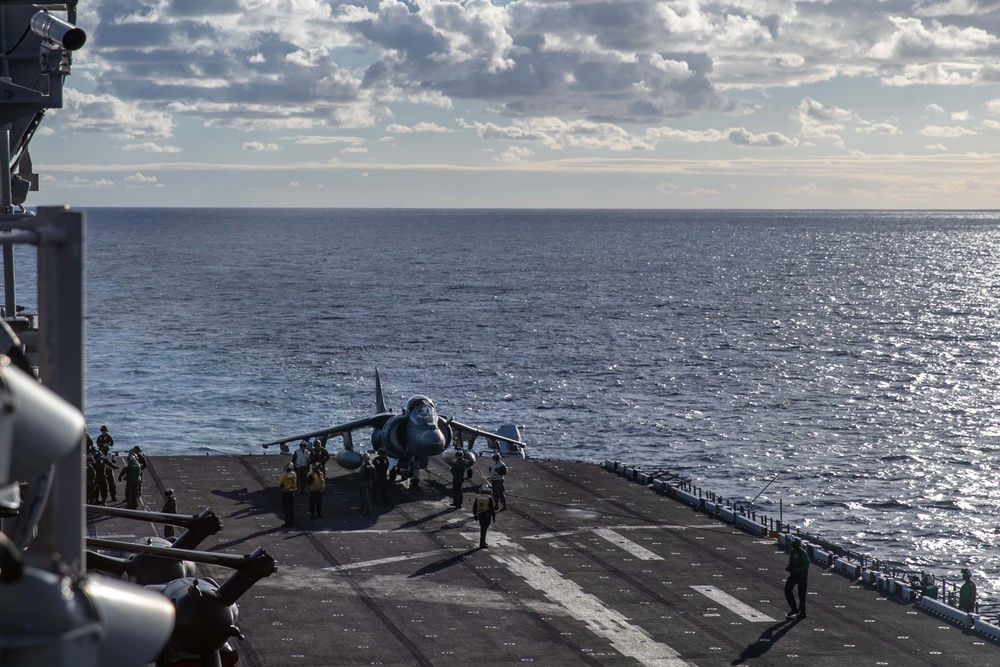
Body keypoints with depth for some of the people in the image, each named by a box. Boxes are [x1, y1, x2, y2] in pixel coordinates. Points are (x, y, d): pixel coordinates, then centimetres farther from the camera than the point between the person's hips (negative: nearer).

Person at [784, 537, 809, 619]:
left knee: (801, 594, 0)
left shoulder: (803, 554, -18)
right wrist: (789, 568, -7)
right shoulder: (792, 552, 4)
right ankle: (794, 609, 12)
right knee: (787, 589, 0)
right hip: (794, 575, 7)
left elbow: (806, 566, -21)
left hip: (802, 576, -7)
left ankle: (802, 612, 12)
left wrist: (796, 570, -30)